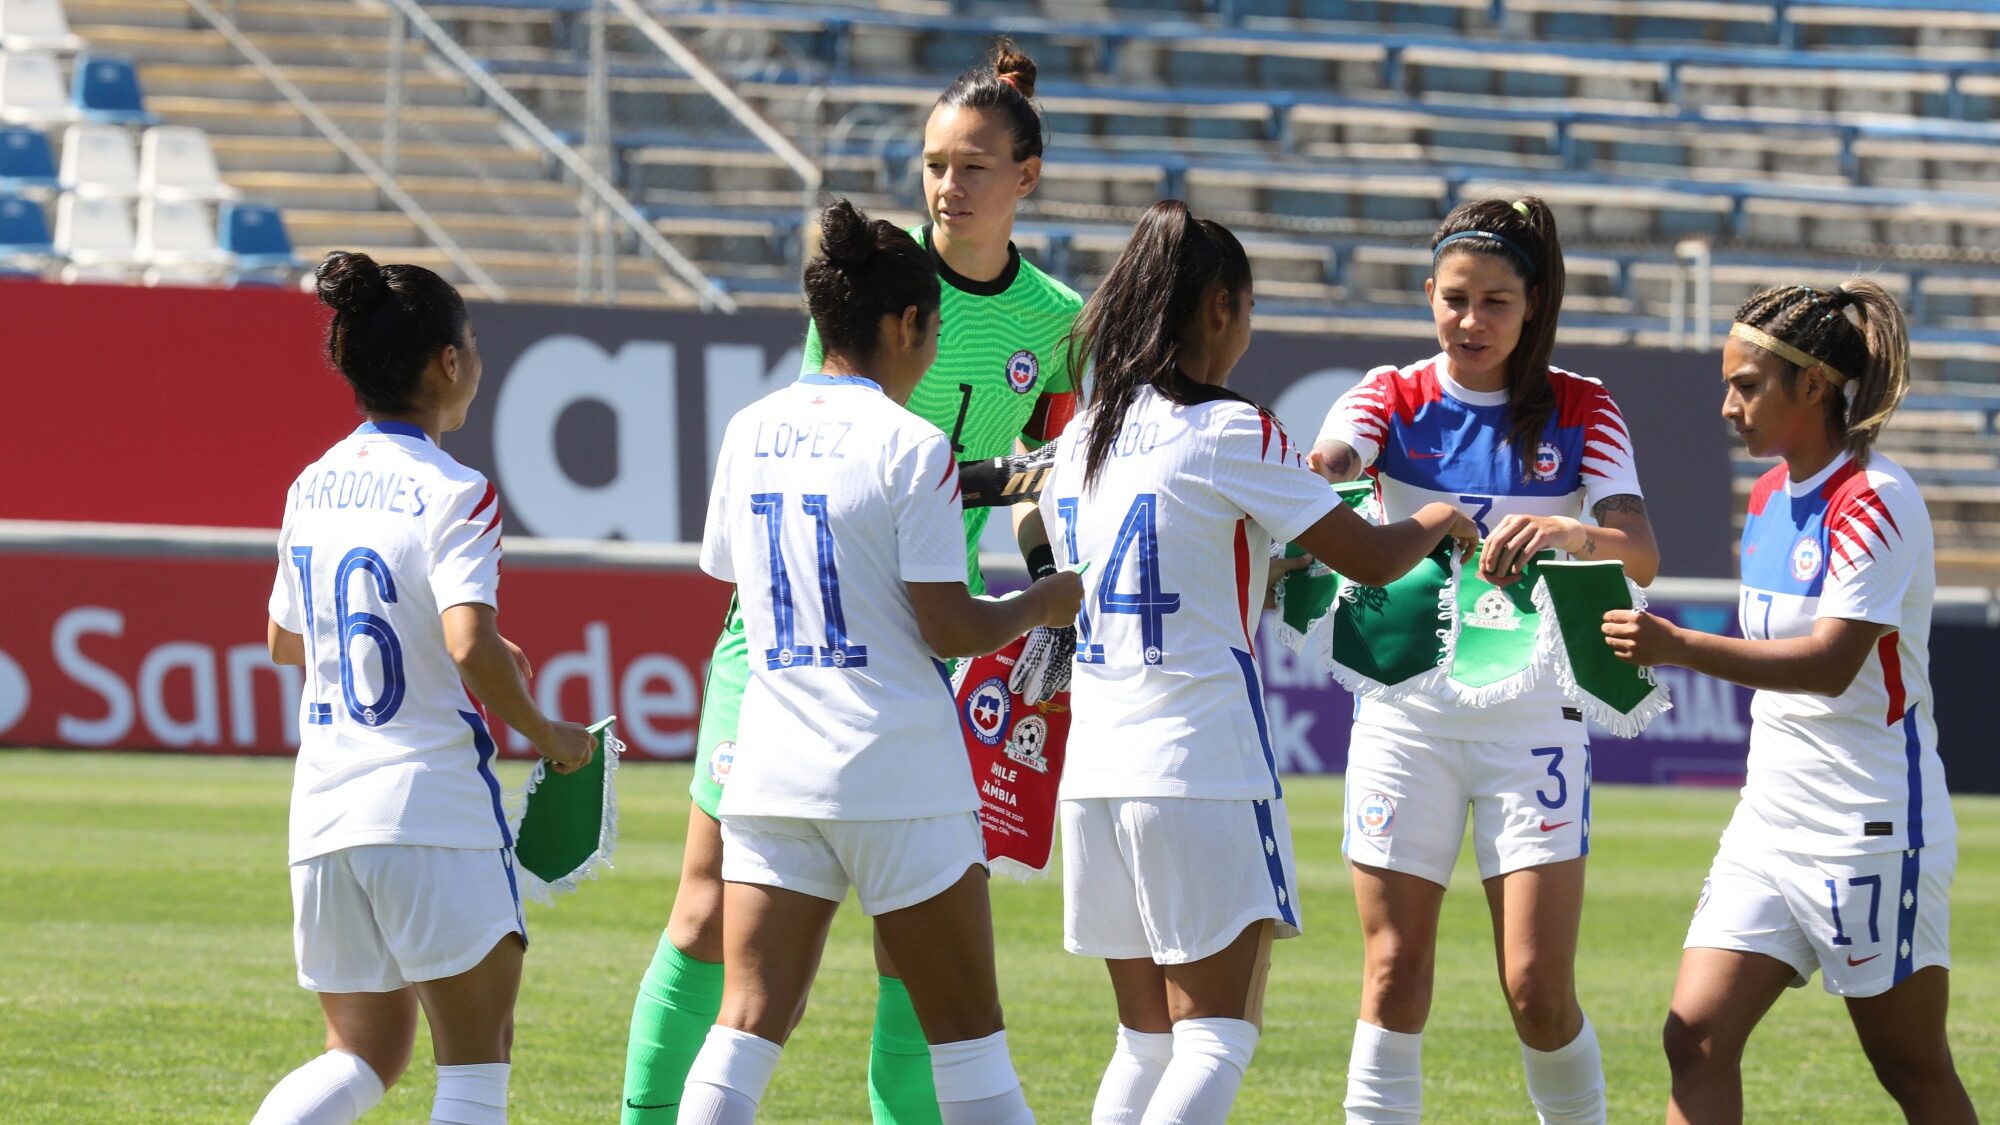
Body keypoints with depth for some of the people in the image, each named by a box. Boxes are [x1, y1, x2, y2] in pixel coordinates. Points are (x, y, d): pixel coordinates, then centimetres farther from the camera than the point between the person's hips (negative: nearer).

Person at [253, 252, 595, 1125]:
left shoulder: (312, 487, 10)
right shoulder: (452, 495, -11)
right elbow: (472, 645, -24)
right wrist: (548, 737, -8)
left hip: (323, 813, 7)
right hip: (432, 810, -7)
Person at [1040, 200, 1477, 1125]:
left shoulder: (1076, 443, 12)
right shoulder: (1227, 433, -8)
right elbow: (1371, 559, -4)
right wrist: (1435, 521, 16)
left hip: (1095, 771, 7)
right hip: (1203, 767, -7)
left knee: (1145, 1043, 13)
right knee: (1217, 1040, -5)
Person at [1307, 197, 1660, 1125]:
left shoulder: (1580, 411, -1)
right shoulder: (1395, 398, 1)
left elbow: (1641, 555, -15)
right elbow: (1328, 459, -23)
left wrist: (1574, 533, -38)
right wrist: (1317, 469, -48)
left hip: (1531, 715, -1)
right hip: (1407, 710, 1)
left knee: (1539, 988, -6)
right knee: (1394, 977, -1)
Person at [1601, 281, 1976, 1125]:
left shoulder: (1874, 501, -16)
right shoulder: (1770, 496, 11)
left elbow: (1832, 664, -26)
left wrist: (1681, 649, -34)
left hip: (1870, 825, -8)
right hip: (1770, 820, 8)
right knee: (1696, 1036, -5)